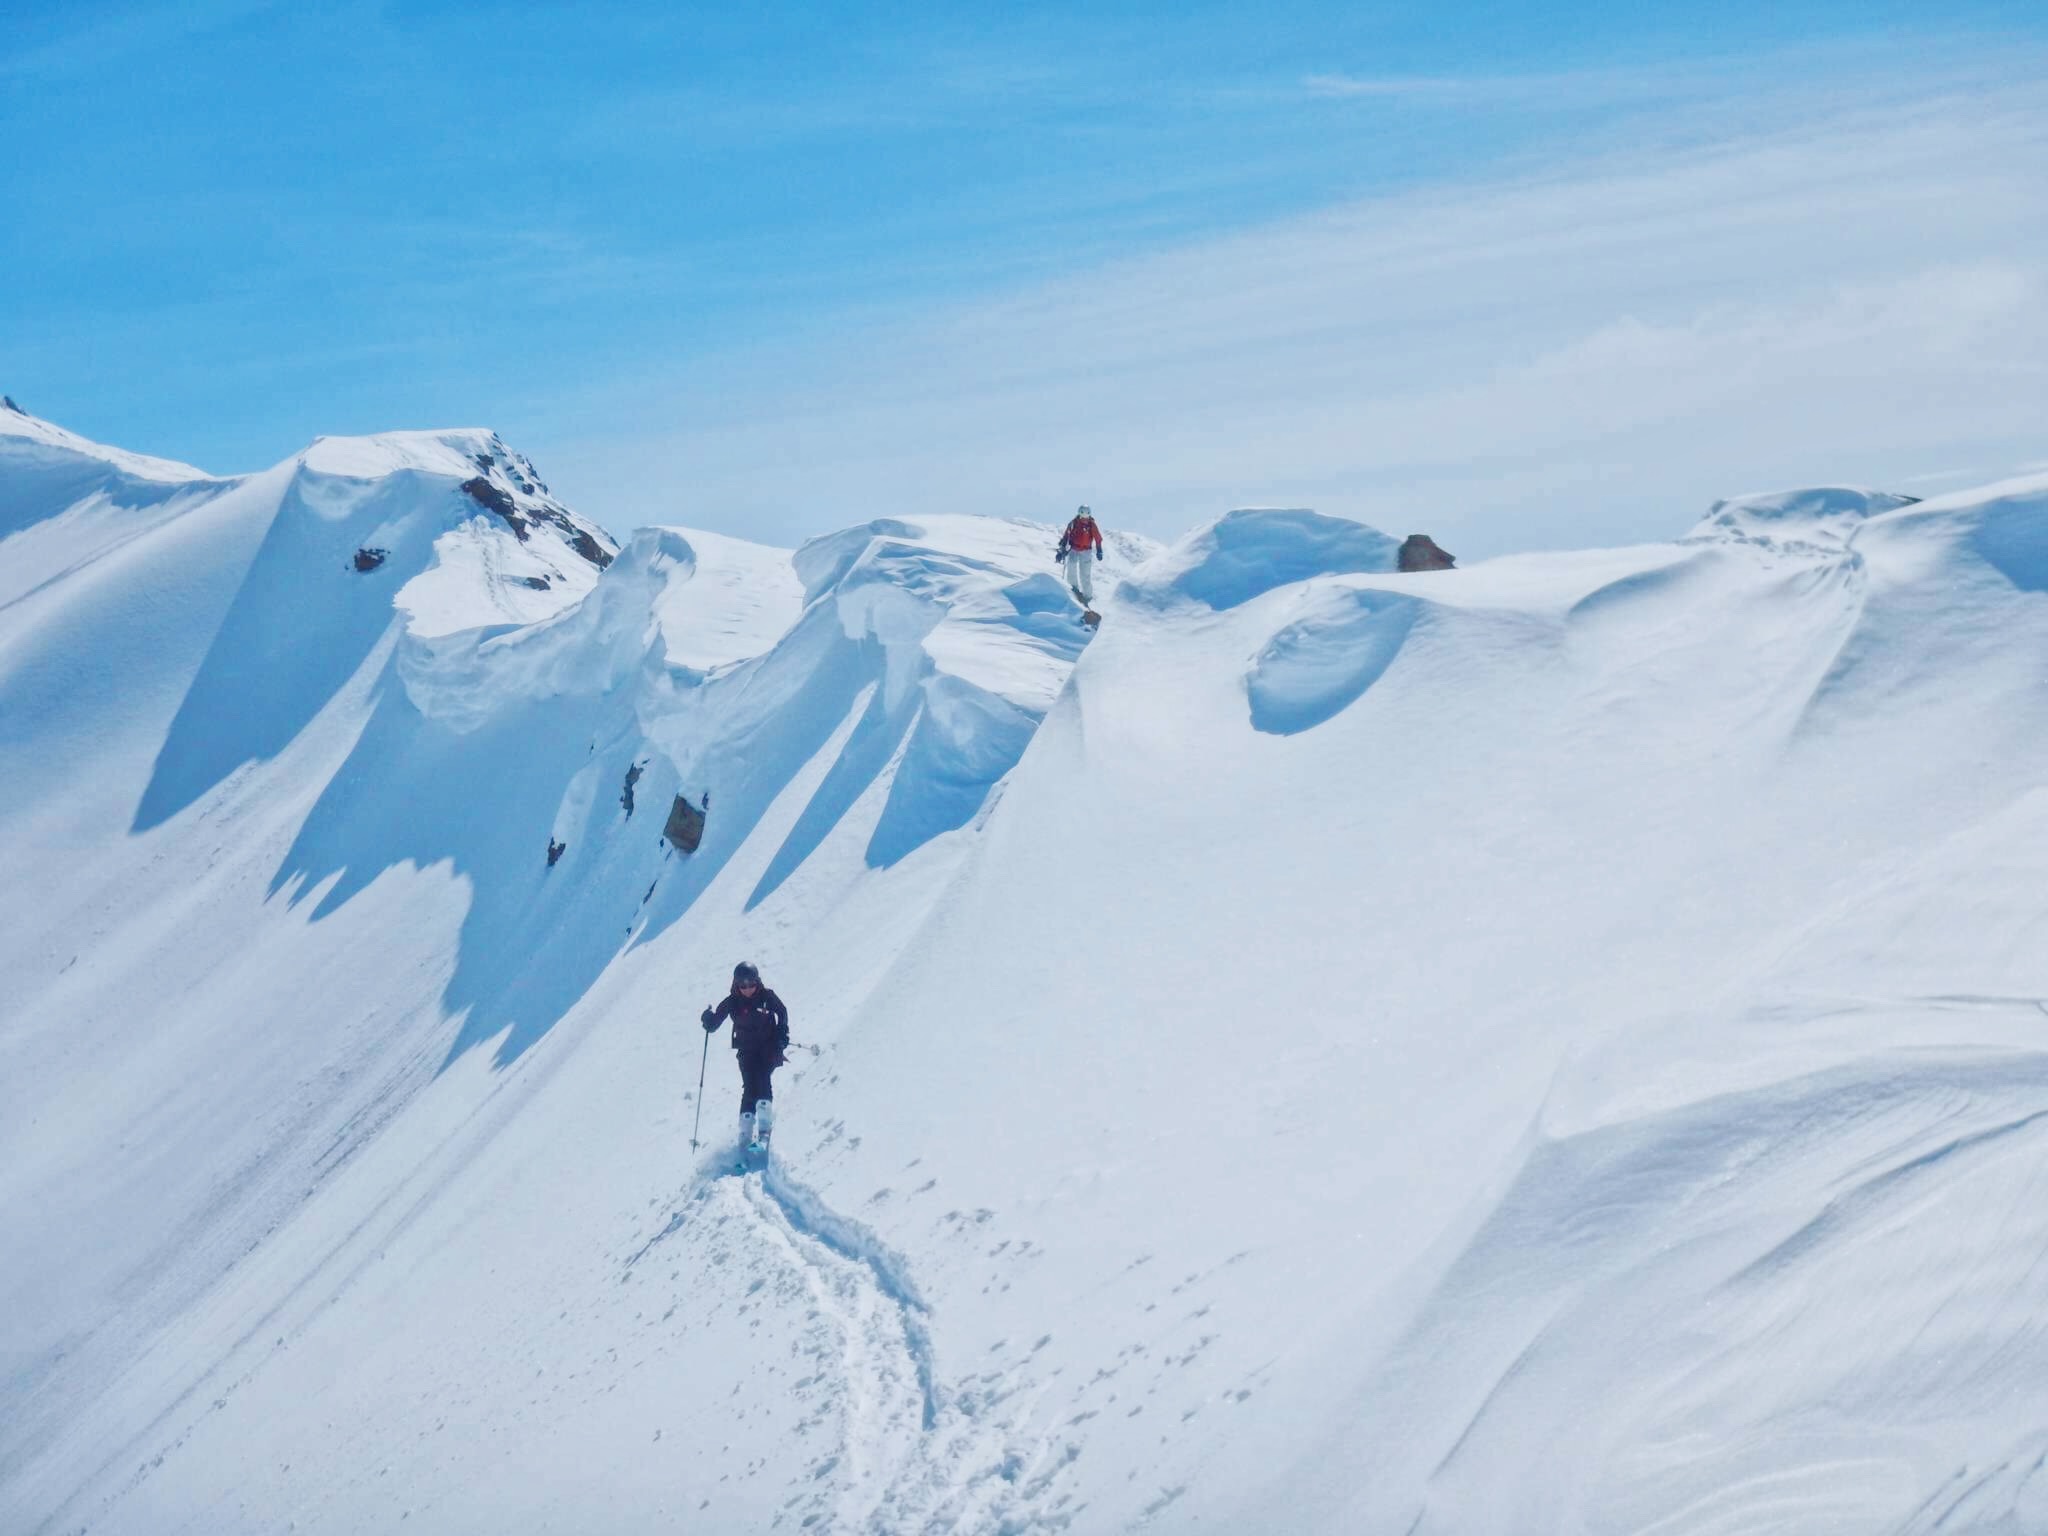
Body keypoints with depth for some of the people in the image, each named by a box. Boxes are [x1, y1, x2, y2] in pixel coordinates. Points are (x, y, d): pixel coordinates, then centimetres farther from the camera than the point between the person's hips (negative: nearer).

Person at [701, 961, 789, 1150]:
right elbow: (714, 1024, -10)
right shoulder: (732, 1002, -8)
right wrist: (708, 1018, -33)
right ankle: (746, 1132, -10)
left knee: (763, 1079, -20)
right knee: (749, 1086, -11)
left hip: (769, 1047, -1)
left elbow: (782, 1013, 7)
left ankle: (765, 1125, -17)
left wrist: (782, 1037, -3)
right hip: (747, 1051, 1)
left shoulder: (767, 996, -9)